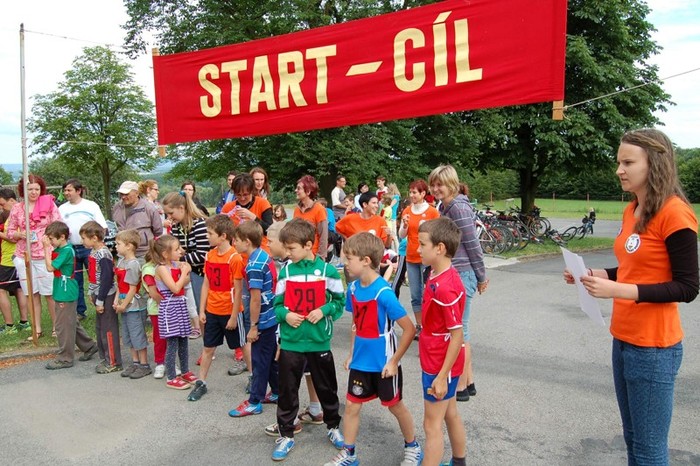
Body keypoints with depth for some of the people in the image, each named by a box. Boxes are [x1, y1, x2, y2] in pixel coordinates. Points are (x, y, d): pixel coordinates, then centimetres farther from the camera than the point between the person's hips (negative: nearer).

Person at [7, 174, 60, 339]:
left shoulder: (49, 204, -3)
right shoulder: (17, 208, 5)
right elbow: (10, 231, 11)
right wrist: (20, 234, -9)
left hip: (45, 256, -3)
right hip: (23, 256, 3)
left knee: (50, 293, 2)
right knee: (32, 293, 8)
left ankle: (56, 327, 14)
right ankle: (37, 330, 18)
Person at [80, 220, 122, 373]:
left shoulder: (104, 255, -20)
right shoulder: (93, 252, 7)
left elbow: (107, 279, -22)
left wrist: (100, 301, -18)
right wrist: (91, 293, 14)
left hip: (106, 296, -9)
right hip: (98, 295, 9)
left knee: (108, 329, -1)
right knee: (99, 328, 17)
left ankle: (113, 362, 9)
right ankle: (104, 358, 29)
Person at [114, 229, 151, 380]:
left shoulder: (133, 264, -18)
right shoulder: (121, 261, 8)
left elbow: (133, 289, -18)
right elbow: (119, 284, 11)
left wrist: (124, 305, -15)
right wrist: (116, 300, 2)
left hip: (134, 306, -9)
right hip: (125, 306, 9)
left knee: (138, 336, 0)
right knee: (127, 337, 16)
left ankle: (144, 365, 11)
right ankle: (135, 363, 27)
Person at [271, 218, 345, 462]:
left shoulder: (327, 270, -8)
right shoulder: (286, 271, -3)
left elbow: (339, 301, 1)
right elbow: (277, 303, 5)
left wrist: (323, 310, -16)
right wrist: (285, 315, -14)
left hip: (319, 341, -1)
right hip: (290, 342, 1)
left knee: (326, 388, 16)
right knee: (287, 391, 10)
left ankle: (333, 427, 38)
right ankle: (286, 435, 27)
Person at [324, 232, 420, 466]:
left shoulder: (384, 293, -25)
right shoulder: (353, 288, -3)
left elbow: (409, 329, -22)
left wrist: (394, 362, -17)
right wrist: (351, 353, 11)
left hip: (383, 363, -6)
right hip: (360, 361, 6)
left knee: (395, 405, 13)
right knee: (351, 405, 11)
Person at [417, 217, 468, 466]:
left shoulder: (445, 287, -27)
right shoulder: (438, 276, 2)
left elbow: (457, 335, -24)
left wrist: (442, 376, -21)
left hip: (439, 367, -9)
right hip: (438, 362, 9)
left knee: (432, 426, 3)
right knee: (451, 416, 23)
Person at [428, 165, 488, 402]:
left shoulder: (459, 208, -16)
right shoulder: (444, 207, 13)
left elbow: (473, 245, -14)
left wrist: (481, 277, -7)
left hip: (462, 275, -9)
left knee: (459, 329, -1)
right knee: (460, 328, 15)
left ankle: (461, 387, 10)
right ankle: (468, 381, 26)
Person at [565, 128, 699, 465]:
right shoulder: (631, 211, 9)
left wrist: (619, 290, -25)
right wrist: (594, 274, 3)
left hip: (653, 347, -8)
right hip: (623, 339, 8)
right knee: (632, 438, 20)